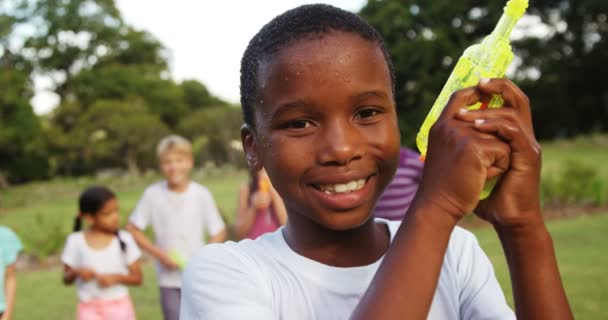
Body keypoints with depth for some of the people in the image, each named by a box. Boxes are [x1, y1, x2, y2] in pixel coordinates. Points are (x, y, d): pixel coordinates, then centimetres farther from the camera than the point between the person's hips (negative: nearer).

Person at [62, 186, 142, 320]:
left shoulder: (124, 239, -5)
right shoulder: (76, 241, -5)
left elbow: (138, 277, -1)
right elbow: (66, 280, 3)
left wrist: (116, 277, -19)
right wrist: (77, 272, -19)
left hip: (119, 307, 1)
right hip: (90, 309, -1)